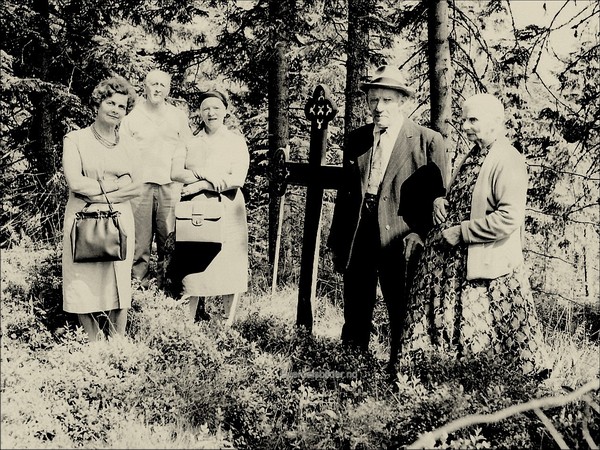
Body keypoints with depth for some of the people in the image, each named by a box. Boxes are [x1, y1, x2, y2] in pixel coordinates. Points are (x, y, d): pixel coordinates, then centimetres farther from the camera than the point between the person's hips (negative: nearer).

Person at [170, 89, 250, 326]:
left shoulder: (235, 141, 4)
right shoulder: (190, 141, 12)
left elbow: (237, 179, -7)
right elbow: (175, 172, 2)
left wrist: (199, 184, -11)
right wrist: (205, 175, -13)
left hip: (226, 209, -2)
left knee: (229, 265, -2)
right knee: (194, 265, -1)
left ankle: (229, 323, 7)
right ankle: (193, 319, 9)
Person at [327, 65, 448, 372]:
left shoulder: (428, 141, -2)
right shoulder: (356, 139, 12)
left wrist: (420, 237, -12)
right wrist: (337, 243, 13)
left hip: (399, 241, -4)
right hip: (357, 241, 4)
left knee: (403, 318, 3)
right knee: (355, 315, 11)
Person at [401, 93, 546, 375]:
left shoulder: (508, 161, -14)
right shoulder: (472, 157, 14)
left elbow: (509, 218, -23)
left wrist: (461, 233, -18)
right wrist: (440, 202, 5)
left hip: (484, 268, -9)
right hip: (451, 264, 9)